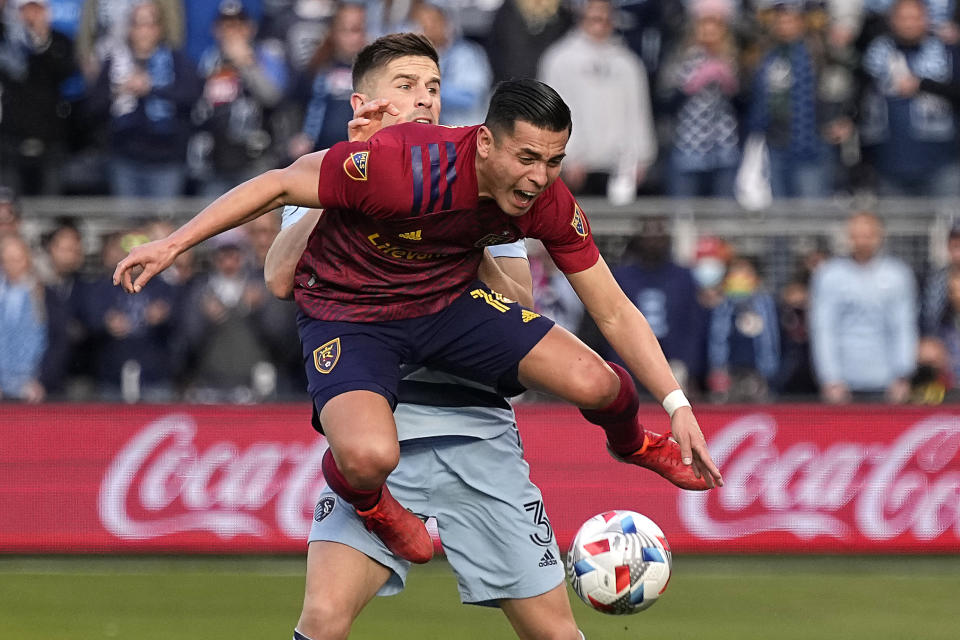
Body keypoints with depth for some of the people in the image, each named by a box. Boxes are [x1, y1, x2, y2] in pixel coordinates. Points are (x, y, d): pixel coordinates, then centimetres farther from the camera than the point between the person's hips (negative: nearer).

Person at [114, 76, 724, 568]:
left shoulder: (549, 204, -16)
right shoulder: (402, 164, -33)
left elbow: (614, 313, -4)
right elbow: (281, 185, -19)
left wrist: (677, 404, -9)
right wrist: (172, 244, -19)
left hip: (450, 301, 4)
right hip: (348, 311, -4)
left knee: (598, 385, -14)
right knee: (371, 456, -34)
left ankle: (633, 443, 26)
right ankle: (364, 496, 7)